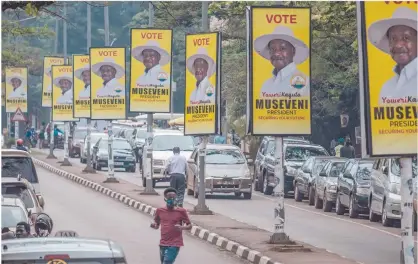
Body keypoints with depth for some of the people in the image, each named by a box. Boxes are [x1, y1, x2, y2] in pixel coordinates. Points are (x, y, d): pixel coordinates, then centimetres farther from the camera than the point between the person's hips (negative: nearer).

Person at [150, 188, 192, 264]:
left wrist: (182, 227, -21)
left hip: (174, 244, -5)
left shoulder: (181, 211, -7)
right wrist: (154, 225, -9)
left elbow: (189, 226, 0)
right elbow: (157, 225, 15)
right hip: (163, 243, 5)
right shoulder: (160, 211, 3)